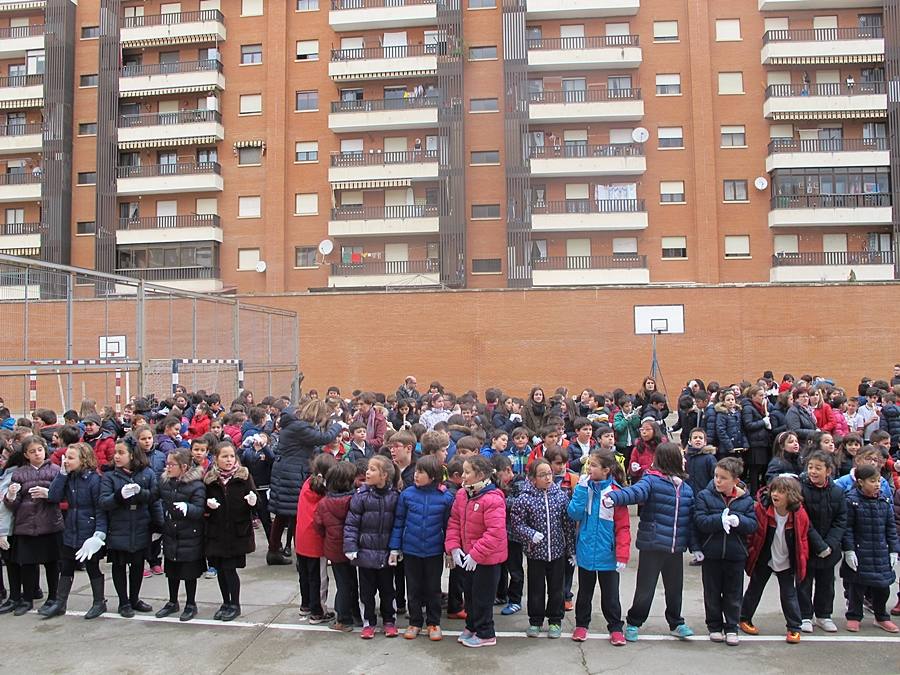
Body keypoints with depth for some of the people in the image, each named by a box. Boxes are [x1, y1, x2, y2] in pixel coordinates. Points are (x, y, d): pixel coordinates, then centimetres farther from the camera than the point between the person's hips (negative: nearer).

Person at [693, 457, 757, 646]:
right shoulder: (705, 496, -8)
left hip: (736, 554, 1)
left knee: (733, 594, 12)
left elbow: (753, 524, -6)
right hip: (711, 553, -1)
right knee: (712, 593, 11)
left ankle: (731, 628, 26)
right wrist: (721, 519, -30)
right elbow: (700, 521, -16)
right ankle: (714, 627, 27)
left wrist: (738, 520, -26)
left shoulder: (745, 499, -2)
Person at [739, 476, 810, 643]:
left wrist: (801, 562, 0)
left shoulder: (800, 515, -16)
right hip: (763, 560, 0)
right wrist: (749, 552, -6)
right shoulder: (761, 508, -21)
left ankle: (794, 628, 20)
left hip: (787, 563, 0)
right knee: (754, 589, 13)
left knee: (789, 594, 4)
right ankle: (744, 618, 30)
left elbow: (803, 540, -2)